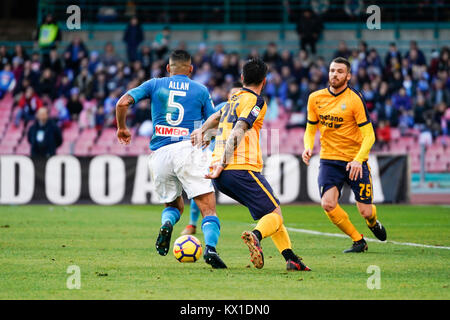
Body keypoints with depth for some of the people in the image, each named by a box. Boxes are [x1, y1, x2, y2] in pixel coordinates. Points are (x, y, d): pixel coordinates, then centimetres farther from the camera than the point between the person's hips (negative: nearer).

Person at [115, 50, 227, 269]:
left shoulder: (155, 85, 14)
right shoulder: (201, 91, 11)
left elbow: (123, 103, 3)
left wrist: (122, 128, 19)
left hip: (159, 152, 3)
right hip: (188, 149, -2)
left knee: (174, 205, 23)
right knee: (208, 207, -6)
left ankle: (166, 224, -11)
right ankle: (210, 247, -32)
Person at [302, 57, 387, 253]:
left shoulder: (355, 99, -11)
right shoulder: (315, 98, 2)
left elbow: (369, 135, -12)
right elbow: (310, 130, 14)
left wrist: (358, 159, -26)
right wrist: (308, 148, -7)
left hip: (355, 161, -3)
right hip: (329, 160, 3)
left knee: (365, 211, -3)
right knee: (328, 204, -19)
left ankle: (373, 223, 38)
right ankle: (358, 241, 4)